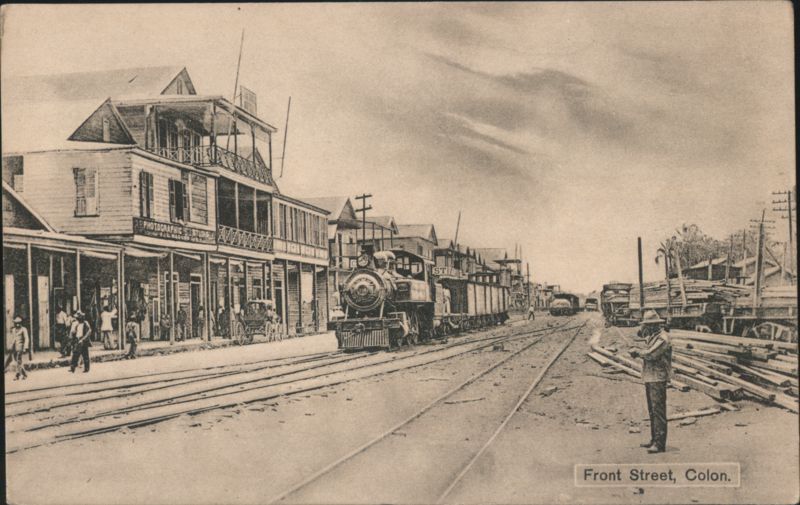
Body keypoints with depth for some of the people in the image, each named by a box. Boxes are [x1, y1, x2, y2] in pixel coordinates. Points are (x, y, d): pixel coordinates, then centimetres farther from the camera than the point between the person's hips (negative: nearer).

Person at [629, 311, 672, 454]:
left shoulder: (662, 337, -16)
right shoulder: (652, 336, 15)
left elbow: (650, 354, -23)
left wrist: (636, 351, -7)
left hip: (658, 379, -10)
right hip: (649, 377, 10)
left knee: (658, 410, -11)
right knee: (652, 410, 15)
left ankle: (660, 443, -12)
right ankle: (654, 439, 23)